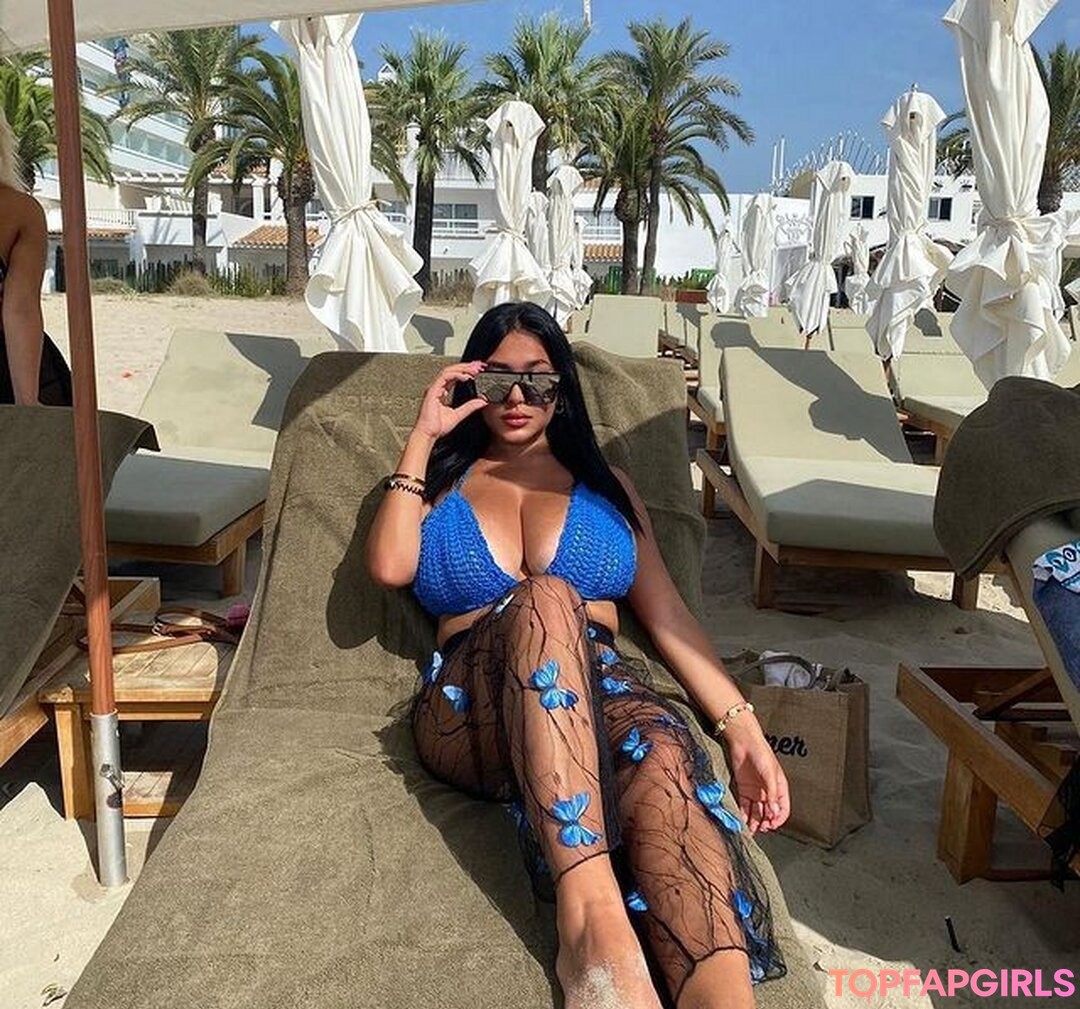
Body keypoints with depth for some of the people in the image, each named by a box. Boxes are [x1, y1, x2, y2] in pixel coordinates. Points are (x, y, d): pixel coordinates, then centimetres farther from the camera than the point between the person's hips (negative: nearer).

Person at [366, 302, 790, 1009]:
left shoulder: (605, 484, 26)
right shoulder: (440, 480, 25)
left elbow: (668, 615, 15)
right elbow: (389, 567, 1)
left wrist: (742, 726, 1)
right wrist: (423, 437, 9)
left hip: (603, 685, 2)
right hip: (473, 707, -1)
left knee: (665, 757, -36)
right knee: (544, 598, -36)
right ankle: (591, 922, -49)